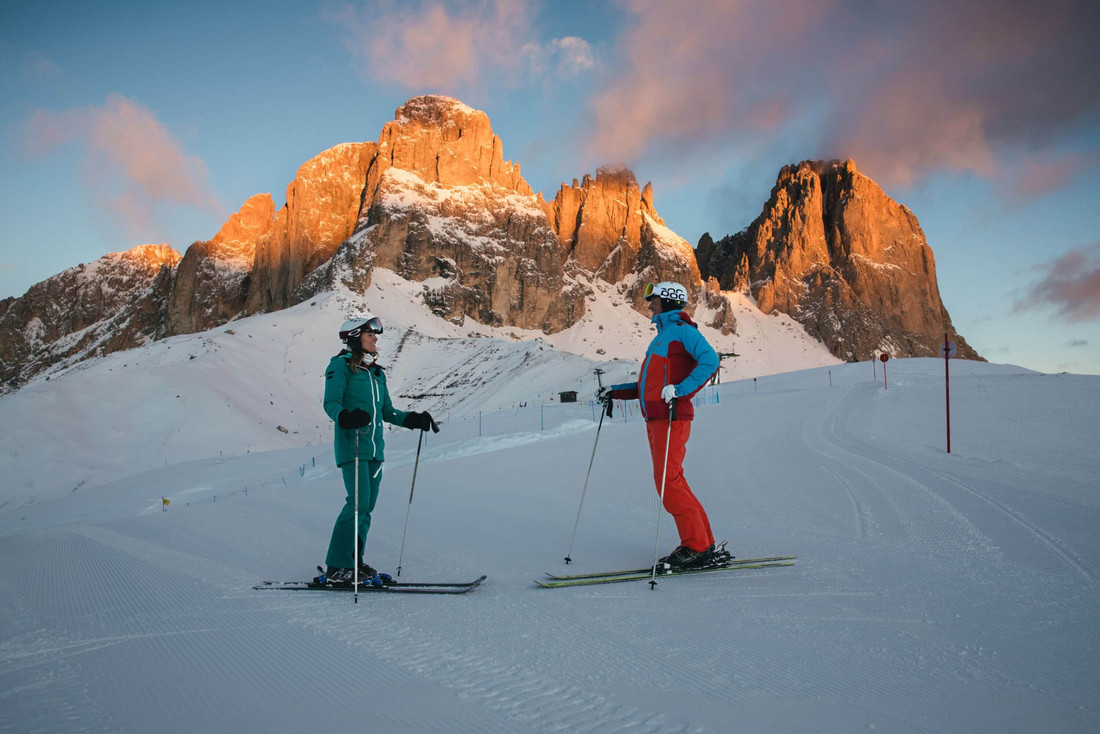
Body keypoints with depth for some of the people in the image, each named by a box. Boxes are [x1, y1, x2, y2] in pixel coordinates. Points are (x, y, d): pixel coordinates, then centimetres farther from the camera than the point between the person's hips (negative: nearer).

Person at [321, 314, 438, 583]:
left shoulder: (377, 372, 19)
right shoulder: (341, 365, -2)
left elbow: (387, 410, 22)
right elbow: (331, 402, -11)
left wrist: (413, 419, 11)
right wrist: (344, 417, -31)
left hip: (375, 448, 7)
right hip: (351, 445, -7)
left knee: (367, 506, 6)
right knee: (359, 503, -15)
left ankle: (353, 560, 15)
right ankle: (337, 566, -8)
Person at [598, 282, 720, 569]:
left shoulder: (682, 330, -5)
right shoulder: (661, 336, 23)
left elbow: (710, 361, -19)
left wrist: (680, 390, -26)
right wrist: (615, 392, 21)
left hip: (671, 417, -10)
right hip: (654, 419, 10)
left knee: (668, 480, -12)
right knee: (671, 481, 9)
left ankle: (696, 547, -6)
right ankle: (702, 543, 14)